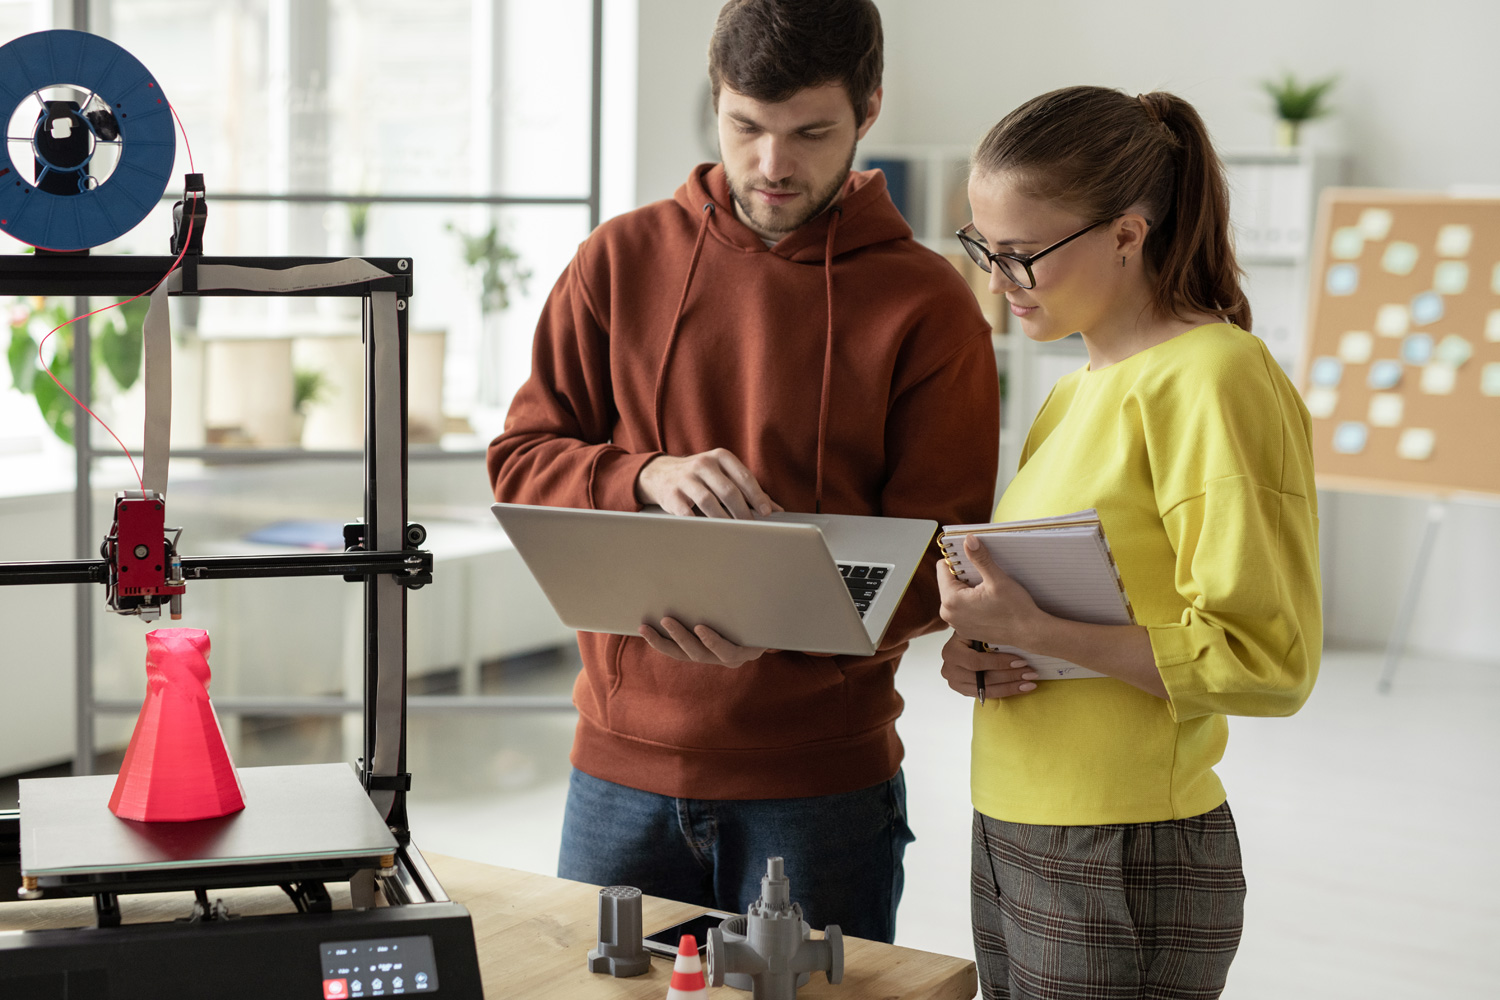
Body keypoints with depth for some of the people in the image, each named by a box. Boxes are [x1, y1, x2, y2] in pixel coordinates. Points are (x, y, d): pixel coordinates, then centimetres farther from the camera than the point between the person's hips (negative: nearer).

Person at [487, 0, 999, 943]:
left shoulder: (928, 307, -4)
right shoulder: (623, 260, 5)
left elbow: (934, 558, -6)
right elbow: (520, 460, 5)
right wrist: (649, 478, -16)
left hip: (821, 783, -2)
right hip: (621, 761, 2)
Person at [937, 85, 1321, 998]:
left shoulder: (1214, 379, -14)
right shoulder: (1082, 389, 13)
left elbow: (1269, 664, -18)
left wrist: (1035, 632, -22)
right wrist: (980, 647, 0)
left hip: (1128, 862, -8)